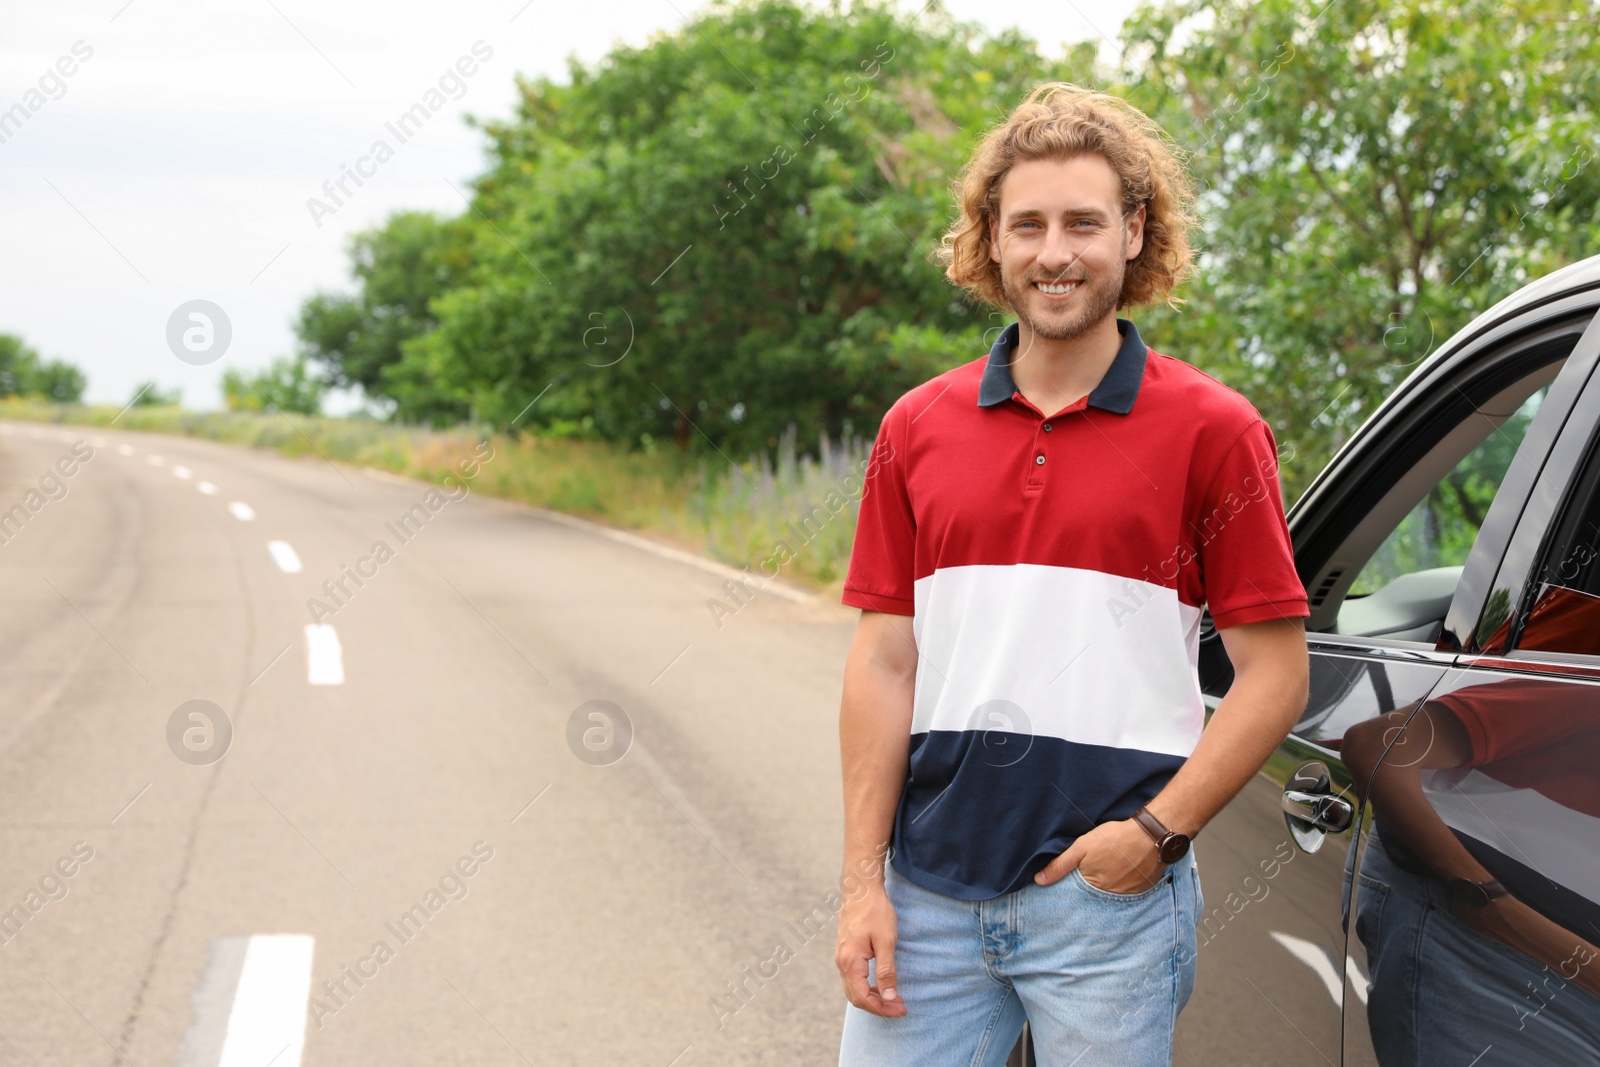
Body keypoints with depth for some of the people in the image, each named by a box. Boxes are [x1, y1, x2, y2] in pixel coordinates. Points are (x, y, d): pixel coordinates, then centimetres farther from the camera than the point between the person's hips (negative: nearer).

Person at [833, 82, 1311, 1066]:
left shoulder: (1213, 429, -2)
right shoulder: (918, 428, 8)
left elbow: (1276, 672, -2)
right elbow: (885, 662, 7)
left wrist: (1157, 831, -13)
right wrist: (863, 880, 1)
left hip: (1109, 891, -3)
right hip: (931, 888, 3)